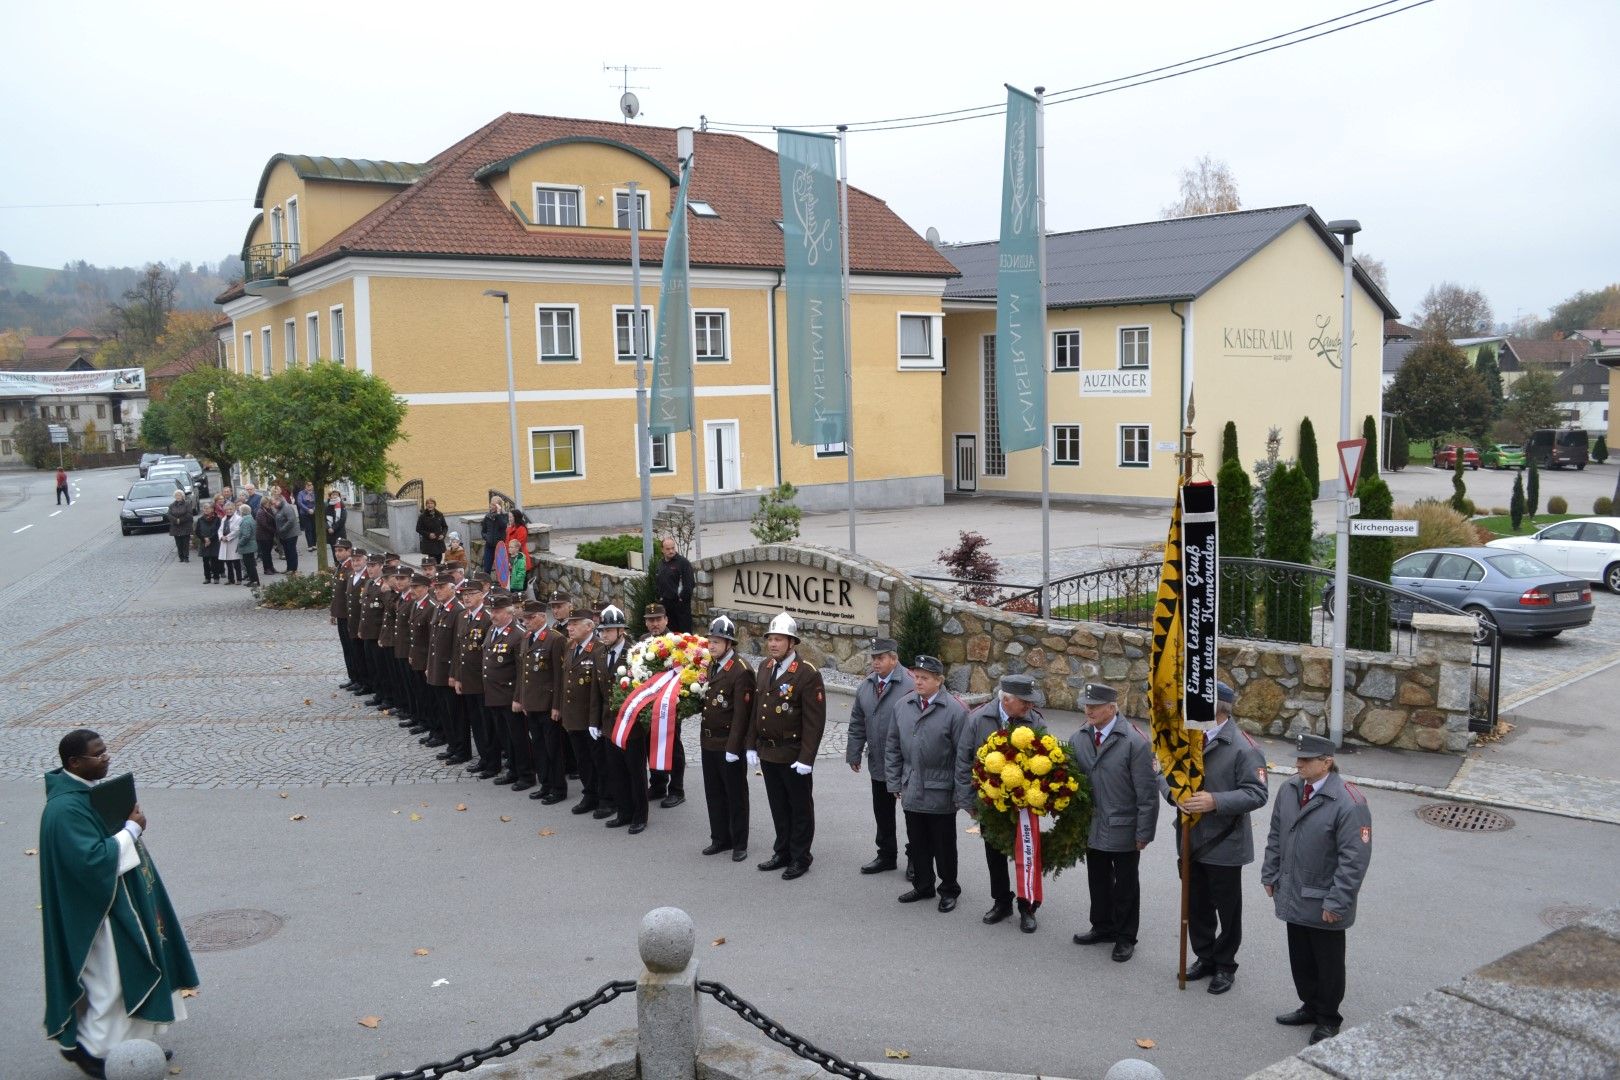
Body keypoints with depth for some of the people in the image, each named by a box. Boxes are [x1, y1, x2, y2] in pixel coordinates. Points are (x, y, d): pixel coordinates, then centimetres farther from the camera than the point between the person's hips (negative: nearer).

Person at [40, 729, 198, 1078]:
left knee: (134, 974, 18)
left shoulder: (91, 788, 4)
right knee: (110, 982, 4)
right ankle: (89, 1047, 22)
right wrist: (131, 829, -22)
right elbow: (92, 860, -31)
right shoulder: (65, 809, -26)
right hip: (100, 908, -10)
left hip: (123, 898, 10)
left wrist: (131, 823, -2)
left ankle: (136, 1041, 30)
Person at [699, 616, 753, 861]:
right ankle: (720, 839, 26)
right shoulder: (710, 666, 8)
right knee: (714, 794, 14)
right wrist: (702, 740, 10)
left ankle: (739, 843, 16)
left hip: (730, 746, -7)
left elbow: (741, 714, -18)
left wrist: (733, 748, -19)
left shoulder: (741, 671, -16)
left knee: (736, 796, 5)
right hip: (709, 744, 7)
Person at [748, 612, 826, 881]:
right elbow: (756, 708, 12)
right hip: (767, 753, 6)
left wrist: (806, 758, -19)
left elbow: (815, 720, -17)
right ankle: (783, 853, 30)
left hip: (794, 755, -6)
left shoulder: (808, 674, -16)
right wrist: (751, 745, 10)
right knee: (778, 807, 17)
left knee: (800, 808, 8)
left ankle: (800, 858, 20)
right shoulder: (764, 668, 6)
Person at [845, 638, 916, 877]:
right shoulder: (866, 685, 6)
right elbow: (857, 723, 13)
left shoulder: (910, 685, -16)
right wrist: (854, 753, 11)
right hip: (878, 764, 6)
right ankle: (886, 855, 31)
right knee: (882, 813, 16)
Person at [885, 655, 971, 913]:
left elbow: (963, 755, -11)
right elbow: (892, 747, 10)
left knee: (944, 845, 10)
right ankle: (923, 886, 31)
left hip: (940, 793, -4)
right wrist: (895, 782, 7)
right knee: (917, 843, 15)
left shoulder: (955, 710, -12)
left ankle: (949, 889, 27)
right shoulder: (902, 706, 2)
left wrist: (961, 793, -11)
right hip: (912, 791, 4)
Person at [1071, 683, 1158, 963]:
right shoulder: (1080, 737, -2)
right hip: (1092, 827, 5)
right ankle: (1102, 927, 39)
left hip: (1123, 830, -5)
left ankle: (1125, 937, 27)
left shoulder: (1135, 742, -18)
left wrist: (1144, 833, -13)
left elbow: (1147, 792, -15)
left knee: (1125, 886, 12)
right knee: (1098, 881, 20)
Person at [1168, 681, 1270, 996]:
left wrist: (1216, 801, -30)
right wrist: (1172, 792, -13)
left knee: (1227, 909, 11)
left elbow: (1257, 793, -19)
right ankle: (1205, 957, 38)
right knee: (1196, 905, 19)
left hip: (1224, 844, -6)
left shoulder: (1243, 747, -17)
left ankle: (1224, 965, 29)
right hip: (1190, 840, 6)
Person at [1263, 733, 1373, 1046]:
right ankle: (1310, 1007, 39)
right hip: (1293, 897, 6)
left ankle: (1328, 1019, 29)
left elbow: (1354, 859, -21)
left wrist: (1336, 903, -20)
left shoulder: (1349, 803, -22)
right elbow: (1275, 836, 12)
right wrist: (1270, 875, 11)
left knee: (1328, 964, 12)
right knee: (1300, 959, 19)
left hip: (1324, 905, -6)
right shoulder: (1289, 789, 0)